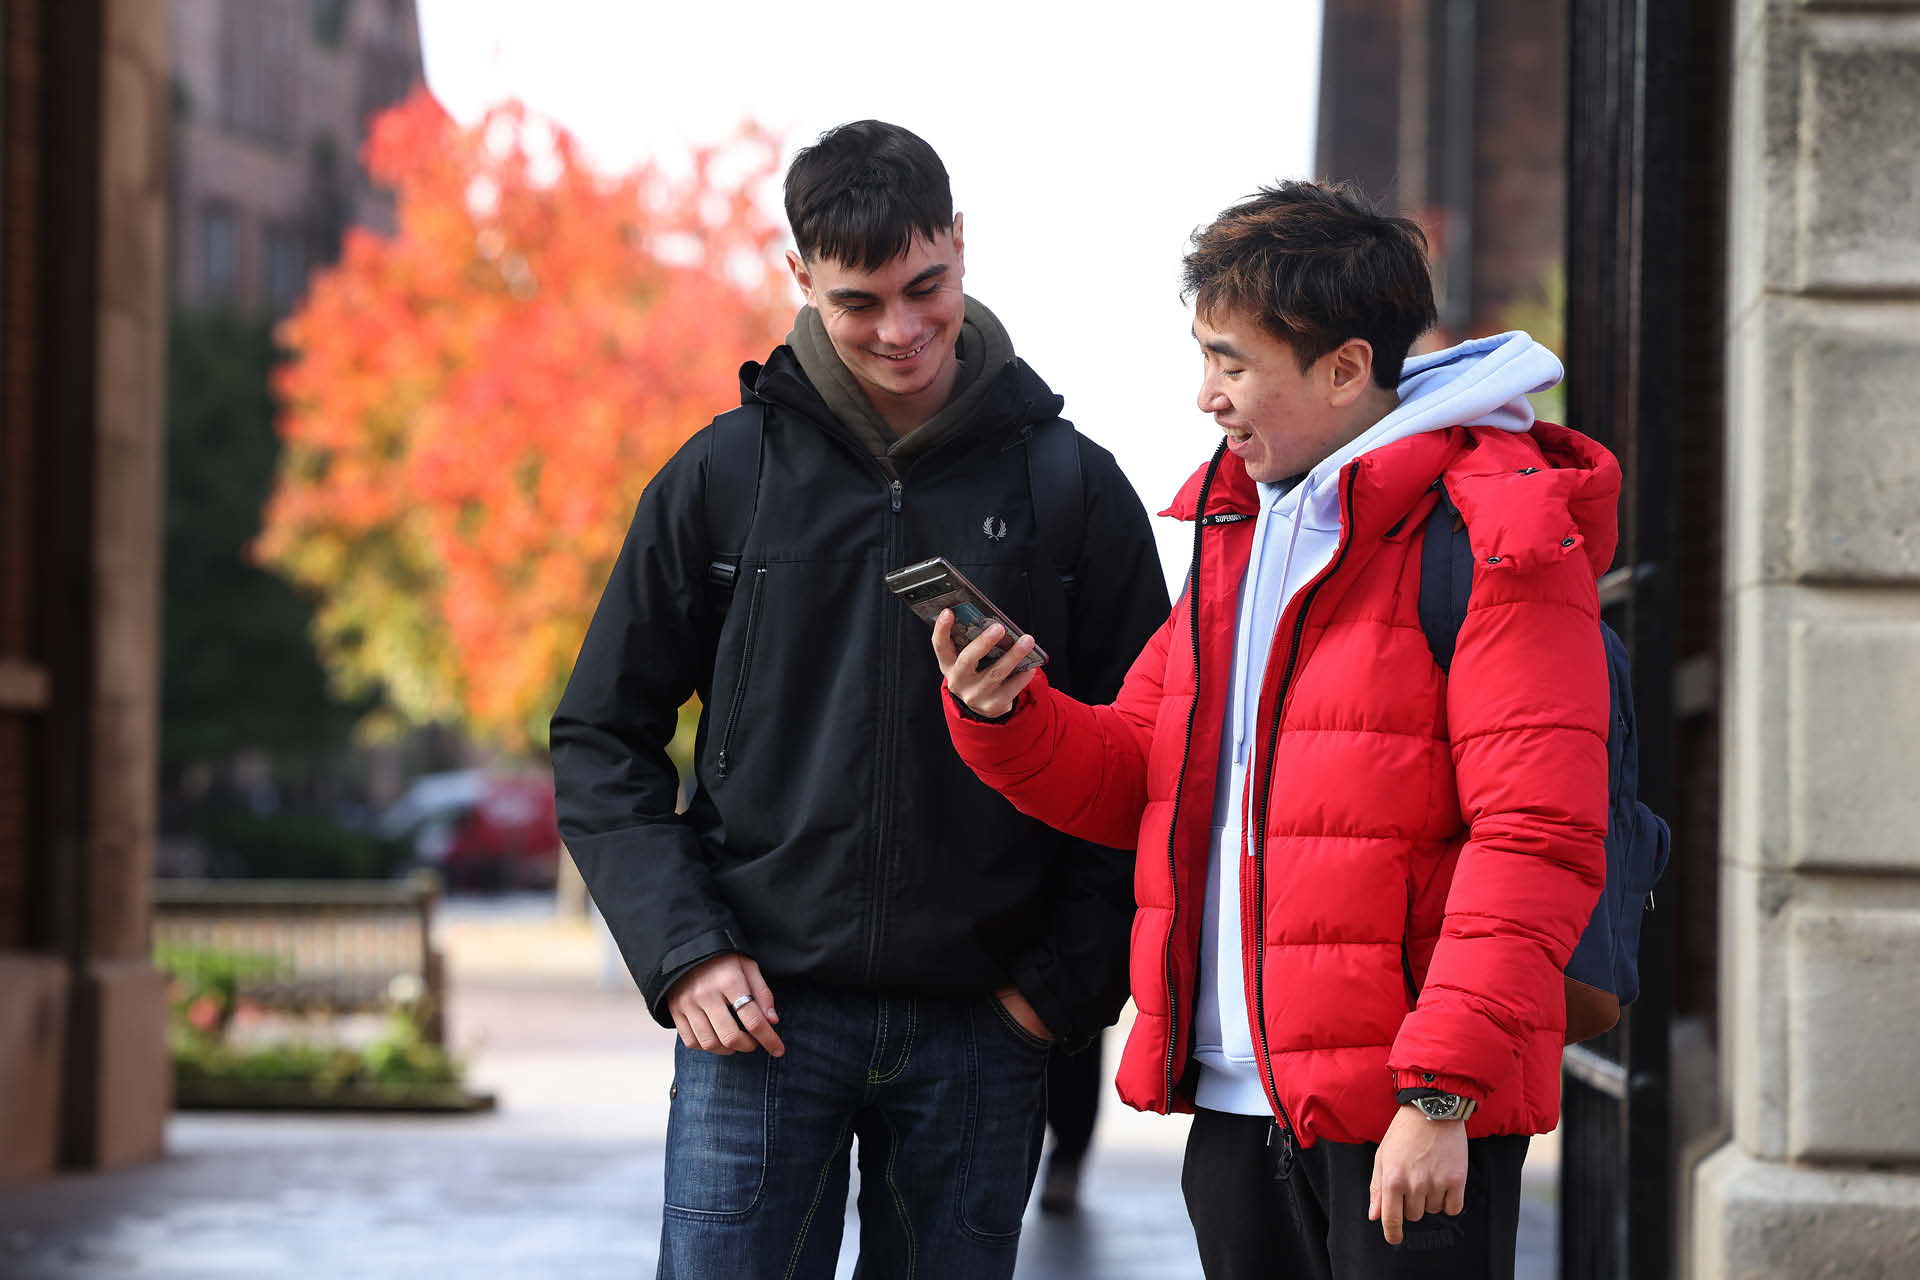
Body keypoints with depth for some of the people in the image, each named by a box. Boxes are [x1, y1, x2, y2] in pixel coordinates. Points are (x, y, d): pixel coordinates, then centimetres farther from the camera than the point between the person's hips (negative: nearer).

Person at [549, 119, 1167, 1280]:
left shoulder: (1071, 488, 4)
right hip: (762, 1013, -1)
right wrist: (680, 948, -5)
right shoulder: (724, 476, 3)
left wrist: (1069, 975, -2)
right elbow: (603, 736, 7)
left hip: (982, 1031, 1)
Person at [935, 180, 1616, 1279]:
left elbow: (1537, 841, -17)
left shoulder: (1493, 533, -10)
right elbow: (1135, 777, 20)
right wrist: (1004, 716, 0)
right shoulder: (1236, 522, 16)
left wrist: (1441, 1093, -21)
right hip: (1237, 1104, 7)